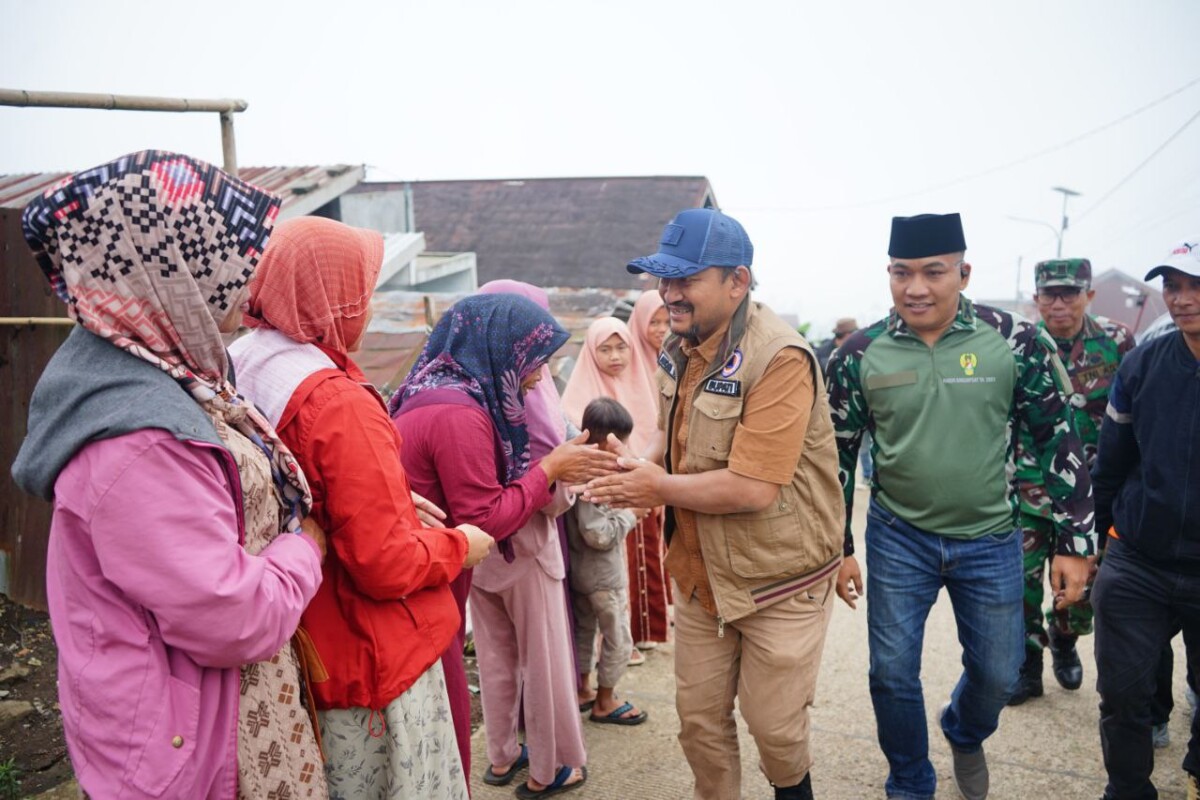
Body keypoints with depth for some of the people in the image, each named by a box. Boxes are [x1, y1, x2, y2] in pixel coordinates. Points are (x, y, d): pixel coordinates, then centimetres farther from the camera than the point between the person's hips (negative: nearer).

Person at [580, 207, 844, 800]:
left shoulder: (780, 360, -25)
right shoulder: (678, 349, 2)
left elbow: (752, 488, -29)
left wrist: (659, 488, -17)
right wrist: (638, 475, -6)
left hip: (778, 580, -6)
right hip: (699, 572, 7)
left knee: (774, 725, 11)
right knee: (699, 718, 15)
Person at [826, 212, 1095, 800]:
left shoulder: (1015, 341, -11)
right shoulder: (860, 355, -8)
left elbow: (1058, 440, -3)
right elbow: (836, 456, 1)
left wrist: (1075, 542, -3)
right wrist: (837, 547, 2)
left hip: (991, 542, 0)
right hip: (898, 539, 0)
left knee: (997, 673, 15)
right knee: (892, 674, 6)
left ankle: (965, 736, 50)